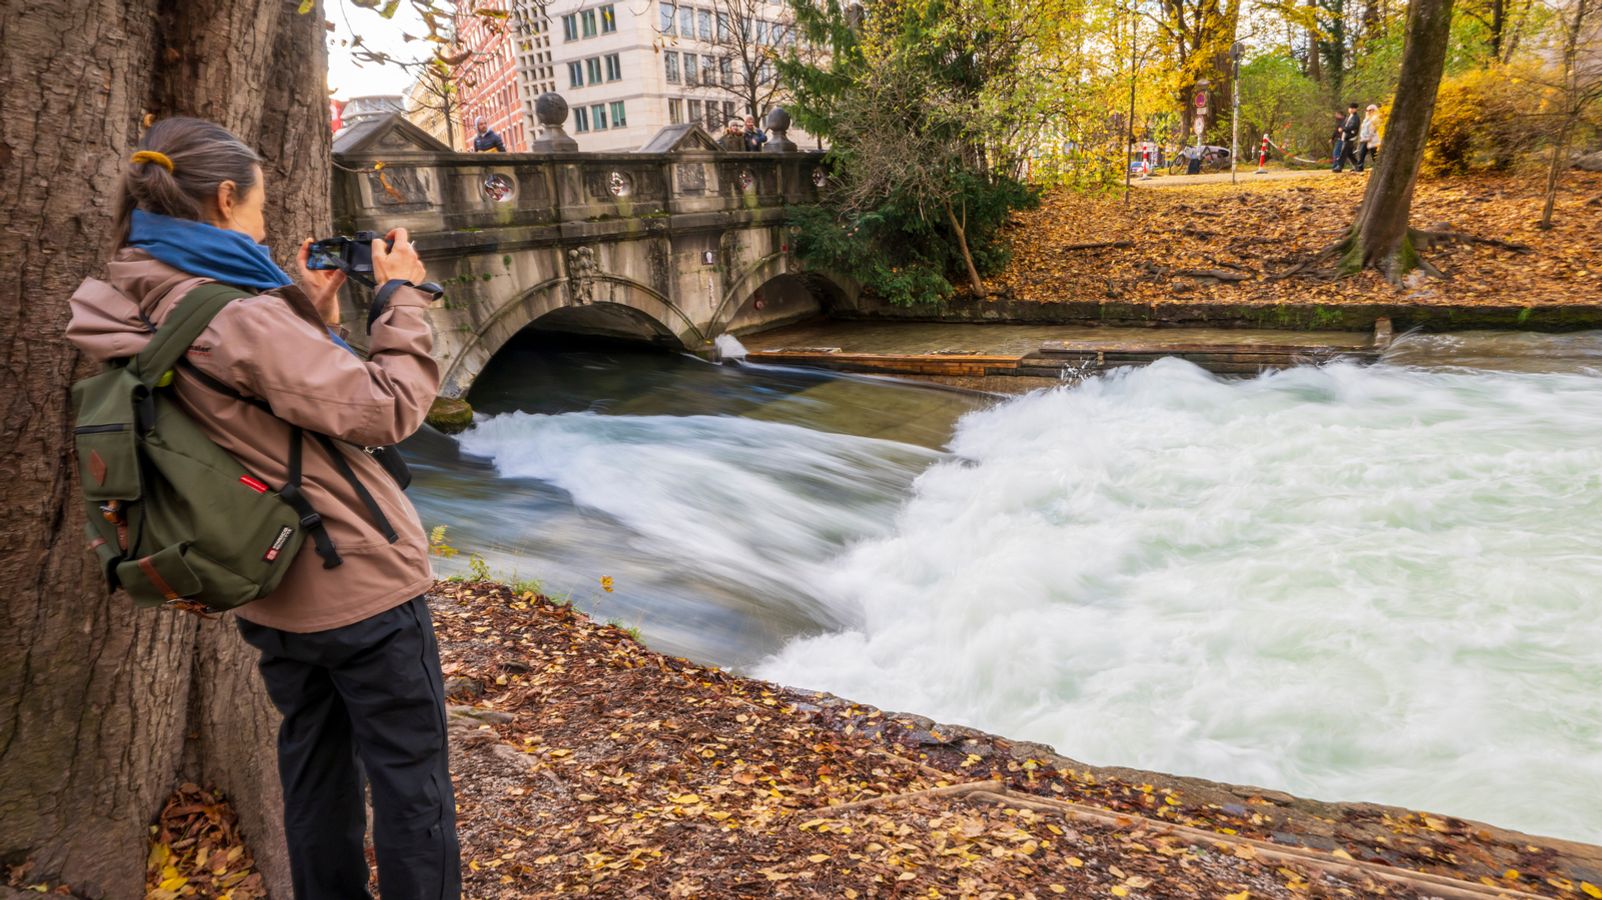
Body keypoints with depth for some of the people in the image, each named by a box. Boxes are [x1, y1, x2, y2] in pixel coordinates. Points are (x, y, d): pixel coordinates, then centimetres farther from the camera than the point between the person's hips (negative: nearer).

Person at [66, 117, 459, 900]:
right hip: (360, 582, -9)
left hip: (275, 594, 9)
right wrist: (401, 299, -10)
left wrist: (314, 313, 8)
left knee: (314, 772, 22)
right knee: (409, 780, 5)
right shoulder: (236, 314, -23)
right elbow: (385, 408, -21)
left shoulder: (150, 316, 4)